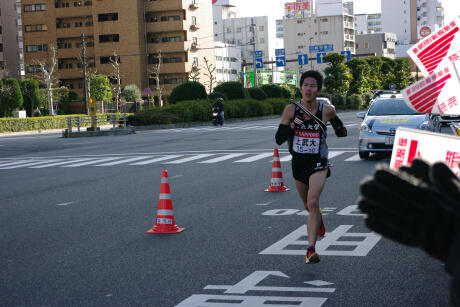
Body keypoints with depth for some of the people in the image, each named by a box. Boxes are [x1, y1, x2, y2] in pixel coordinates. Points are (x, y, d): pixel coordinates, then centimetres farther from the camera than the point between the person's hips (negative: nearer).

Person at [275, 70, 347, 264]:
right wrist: (292, 125, -22)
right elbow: (279, 139, -7)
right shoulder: (291, 110, -7)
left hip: (318, 163, -3)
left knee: (312, 203, -22)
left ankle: (311, 249, -25)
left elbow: (335, 119, 20)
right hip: (298, 163, 3)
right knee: (308, 206, 19)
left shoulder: (327, 110, -6)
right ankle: (318, 220, 56)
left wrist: (340, 129, 0)